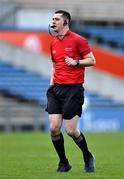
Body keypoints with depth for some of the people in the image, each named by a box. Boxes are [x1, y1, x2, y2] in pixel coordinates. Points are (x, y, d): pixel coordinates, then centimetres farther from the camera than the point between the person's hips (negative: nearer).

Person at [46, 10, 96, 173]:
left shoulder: (78, 40, -5)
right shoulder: (53, 43, 14)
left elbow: (92, 60, -3)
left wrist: (76, 62, -17)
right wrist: (51, 83, 14)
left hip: (73, 89, -6)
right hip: (56, 89, 6)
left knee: (71, 130, -7)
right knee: (54, 128, -5)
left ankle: (88, 157, 18)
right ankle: (63, 163, 10)